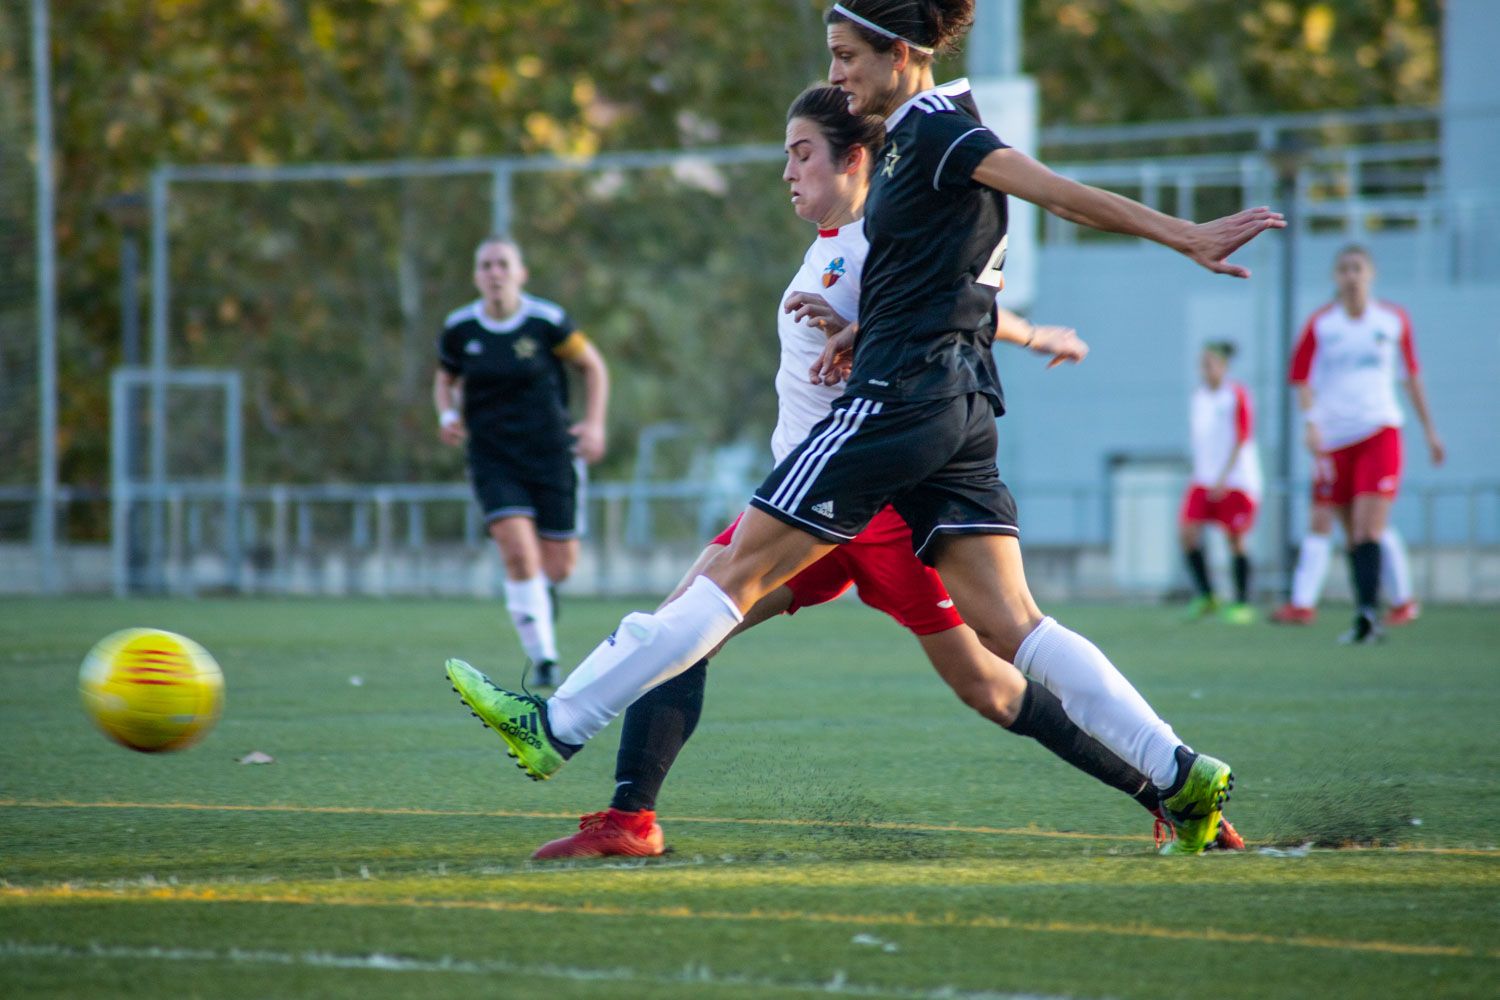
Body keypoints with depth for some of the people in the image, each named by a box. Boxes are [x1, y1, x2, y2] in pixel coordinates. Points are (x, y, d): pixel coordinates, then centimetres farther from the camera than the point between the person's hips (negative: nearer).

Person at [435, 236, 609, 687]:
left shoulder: (547, 321, -9)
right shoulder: (459, 329, -2)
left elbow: (593, 366, 4)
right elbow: (445, 378, 16)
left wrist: (594, 423, -7)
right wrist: (448, 414, -4)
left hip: (550, 453, 0)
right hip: (493, 459, 0)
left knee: (559, 567, 2)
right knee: (518, 552, -20)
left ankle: (542, 587, 42)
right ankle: (543, 658, -8)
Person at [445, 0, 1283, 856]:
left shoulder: (933, 128, -9)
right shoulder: (916, 135, 19)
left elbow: (1059, 192, -19)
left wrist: (1186, 237, -26)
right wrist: (866, 327, 12)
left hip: (903, 399, -10)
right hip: (962, 406, 10)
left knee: (738, 571, -5)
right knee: (1009, 626, 1)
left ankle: (556, 727, 0)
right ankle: (1181, 775, -8)